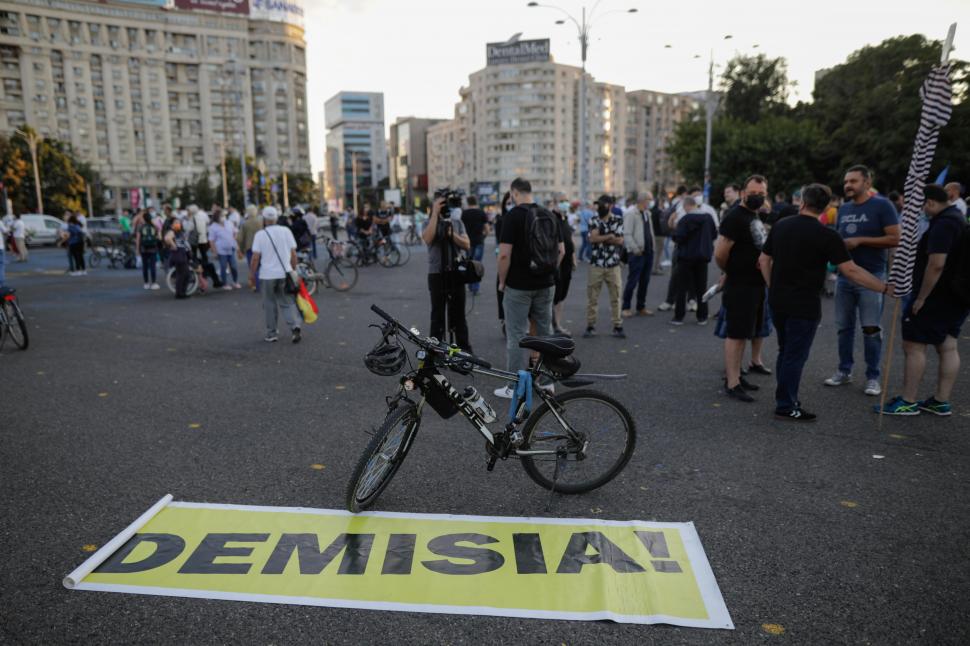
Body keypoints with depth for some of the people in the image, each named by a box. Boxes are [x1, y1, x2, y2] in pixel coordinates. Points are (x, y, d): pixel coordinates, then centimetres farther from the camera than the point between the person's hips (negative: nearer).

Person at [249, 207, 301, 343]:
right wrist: (294, 270, 12)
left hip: (267, 275, -2)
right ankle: (295, 327, -12)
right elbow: (293, 254, 1)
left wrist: (252, 276, 1)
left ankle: (272, 333, 15)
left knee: (270, 305, 10)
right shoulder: (286, 231, 2)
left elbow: (255, 258, -8)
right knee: (288, 302, 8)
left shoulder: (260, 234, -5)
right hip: (285, 273, 2)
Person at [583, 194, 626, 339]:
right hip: (596, 264, 0)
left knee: (616, 297, 3)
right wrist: (610, 236, -11)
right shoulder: (593, 221, 4)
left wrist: (600, 238, -9)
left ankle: (618, 326, 10)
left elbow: (620, 241, -9)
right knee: (592, 297, 3)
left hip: (613, 265, 0)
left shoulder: (618, 221, 3)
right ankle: (590, 326, 11)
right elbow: (592, 238, -12)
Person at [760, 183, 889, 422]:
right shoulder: (826, 236, -12)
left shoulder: (780, 226, 3)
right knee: (795, 356, 3)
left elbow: (764, 261, 8)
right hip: (804, 306, -6)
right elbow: (851, 271, -14)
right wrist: (885, 288, -6)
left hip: (778, 302, 6)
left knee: (785, 352, 18)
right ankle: (786, 406, 10)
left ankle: (786, 399, 28)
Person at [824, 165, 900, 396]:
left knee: (871, 329, -2)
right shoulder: (843, 209, 12)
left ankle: (873, 377, 7)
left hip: (871, 276, -6)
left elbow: (895, 239, -13)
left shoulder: (882, 205, -7)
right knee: (844, 327, 10)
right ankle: (844, 371, 21)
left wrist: (860, 240, -18)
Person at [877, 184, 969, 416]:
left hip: (935, 296, -10)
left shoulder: (943, 223, -19)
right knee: (948, 347, 11)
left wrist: (921, 297, -21)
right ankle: (941, 401, 17)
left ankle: (908, 402, 1)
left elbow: (936, 264, -27)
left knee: (913, 346, -4)